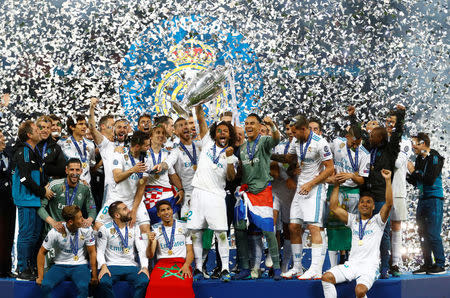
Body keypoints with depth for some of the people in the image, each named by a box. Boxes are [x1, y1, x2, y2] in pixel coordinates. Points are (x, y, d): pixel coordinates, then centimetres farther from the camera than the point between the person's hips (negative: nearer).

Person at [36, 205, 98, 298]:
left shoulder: (86, 229, -11)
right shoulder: (55, 232, -13)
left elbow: (92, 253, -3)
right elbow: (42, 252, -2)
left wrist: (94, 276, -8)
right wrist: (40, 276, -8)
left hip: (79, 266, 0)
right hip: (60, 266, 0)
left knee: (83, 286, -33)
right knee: (45, 285, -29)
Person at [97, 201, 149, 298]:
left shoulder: (134, 228, 10)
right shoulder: (105, 229, 3)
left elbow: (142, 250, 6)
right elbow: (100, 251, 2)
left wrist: (145, 267, -11)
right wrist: (103, 266, -17)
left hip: (131, 266, 2)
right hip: (112, 266, -2)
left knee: (144, 282, -30)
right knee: (103, 282, -35)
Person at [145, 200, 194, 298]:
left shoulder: (184, 226, 14)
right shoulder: (155, 229, 15)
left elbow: (190, 251, 11)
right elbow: (150, 255, 6)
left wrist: (186, 265, -10)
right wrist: (150, 242, -16)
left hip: (181, 263, 0)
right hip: (162, 263, 1)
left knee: (184, 286, -36)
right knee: (155, 286, -35)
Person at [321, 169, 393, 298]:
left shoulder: (377, 220, 8)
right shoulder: (353, 219, 18)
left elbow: (389, 204, -9)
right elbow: (334, 207, 10)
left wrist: (388, 180, -15)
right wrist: (337, 184, 7)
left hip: (369, 266, -4)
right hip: (351, 264, 4)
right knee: (326, 277, -21)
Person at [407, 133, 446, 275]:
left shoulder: (435, 158, -10)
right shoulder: (419, 159, 13)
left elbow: (430, 180, -21)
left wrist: (414, 172, -13)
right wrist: (407, 175, 5)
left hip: (434, 200, -8)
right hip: (422, 199, 8)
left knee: (433, 234, -9)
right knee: (423, 234, 8)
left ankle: (440, 265, -2)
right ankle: (427, 264, 14)